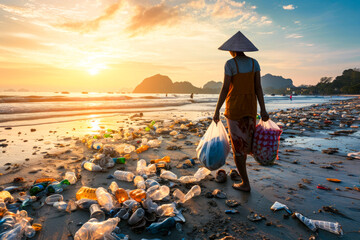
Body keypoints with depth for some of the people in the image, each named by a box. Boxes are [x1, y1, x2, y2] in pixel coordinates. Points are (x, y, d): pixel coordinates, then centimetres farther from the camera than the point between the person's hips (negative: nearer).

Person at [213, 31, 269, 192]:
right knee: (245, 139, 20)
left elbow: (225, 89, -13)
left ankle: (245, 183, 7)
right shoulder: (254, 63, 5)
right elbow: (258, 87, 2)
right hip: (251, 106, 6)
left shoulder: (230, 64, -10)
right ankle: (239, 172, 36)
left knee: (237, 143, 2)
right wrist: (263, 109, 2)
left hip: (234, 106, -6)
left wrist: (217, 110, -8)